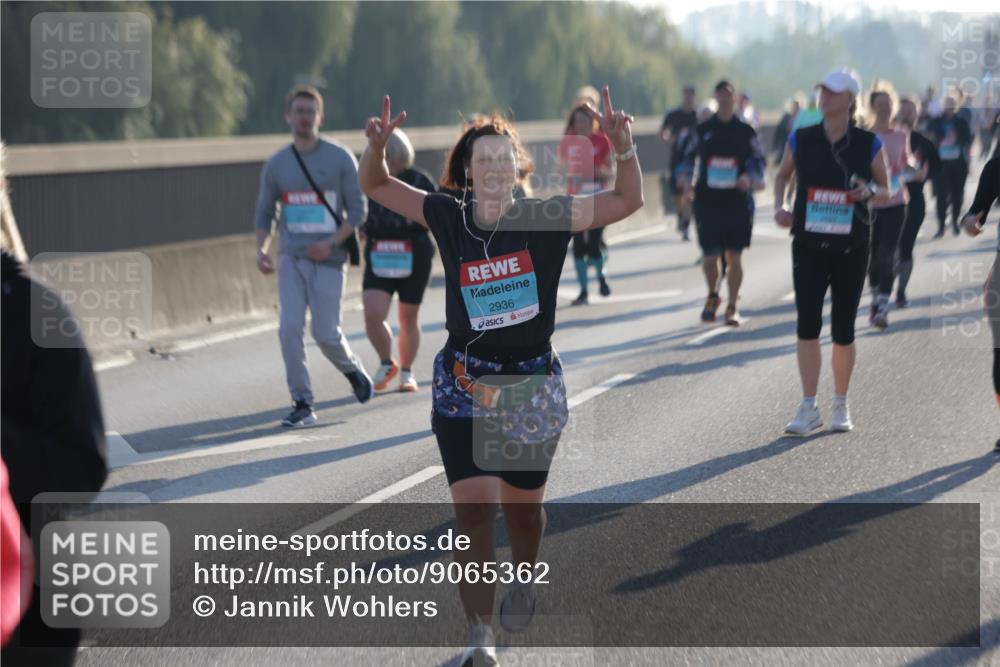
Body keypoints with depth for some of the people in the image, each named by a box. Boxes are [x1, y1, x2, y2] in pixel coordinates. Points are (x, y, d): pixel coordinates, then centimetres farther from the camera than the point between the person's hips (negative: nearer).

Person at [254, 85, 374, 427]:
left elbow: (357, 211, -1)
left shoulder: (340, 159, -1)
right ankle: (302, 404, -3)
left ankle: (354, 371, 27)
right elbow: (264, 212, 16)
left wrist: (331, 243, -15)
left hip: (327, 259, -2)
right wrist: (261, 248, -2)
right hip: (291, 258, 3)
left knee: (326, 333, -5)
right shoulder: (276, 164, 7)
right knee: (290, 327, -11)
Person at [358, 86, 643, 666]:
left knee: (523, 504, 16)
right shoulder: (448, 217, -4)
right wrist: (378, 146, -15)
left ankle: (523, 582, 48)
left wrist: (624, 147, -21)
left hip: (533, 384, 0)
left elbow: (628, 201, -6)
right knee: (474, 508, -11)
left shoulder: (546, 219, -8)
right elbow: (376, 186, 5)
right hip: (464, 384, 0)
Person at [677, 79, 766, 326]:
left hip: (738, 201, -1)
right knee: (710, 256, 0)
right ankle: (712, 297, 27)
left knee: (734, 258, -1)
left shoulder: (745, 132, 3)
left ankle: (732, 307, 9)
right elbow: (689, 157, 16)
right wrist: (687, 180, -1)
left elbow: (759, 161, 6)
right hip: (708, 200, 1)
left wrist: (750, 178, -13)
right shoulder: (703, 130, 7)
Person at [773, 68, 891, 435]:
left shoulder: (868, 144, -3)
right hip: (809, 246, 1)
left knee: (843, 330, 6)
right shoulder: (802, 139, 0)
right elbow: (782, 174, 15)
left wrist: (870, 192, -17)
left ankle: (840, 405, 22)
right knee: (807, 325, -8)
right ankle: (809, 408, -3)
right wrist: (779, 206, -3)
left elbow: (886, 191, 5)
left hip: (851, 248, -1)